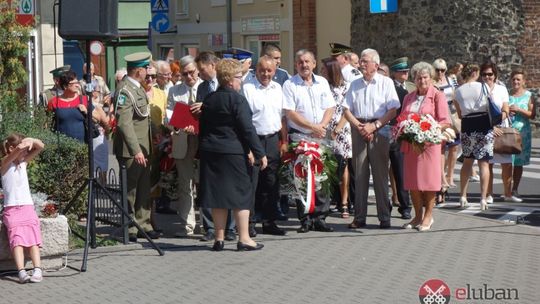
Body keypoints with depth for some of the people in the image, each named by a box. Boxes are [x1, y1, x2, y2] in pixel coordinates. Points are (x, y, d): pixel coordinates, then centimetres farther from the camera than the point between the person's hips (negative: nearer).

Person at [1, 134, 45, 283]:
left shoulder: (24, 162, 15)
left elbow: (40, 147, 7)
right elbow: (17, 151, -21)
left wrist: (32, 140, -11)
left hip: (28, 207, 4)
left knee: (33, 238, -12)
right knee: (17, 239, -19)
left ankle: (37, 270, -25)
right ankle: (21, 271, -32)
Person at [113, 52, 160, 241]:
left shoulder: (138, 88, 14)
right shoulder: (125, 90, -16)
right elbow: (124, 123, -23)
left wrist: (146, 148, 17)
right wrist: (136, 151, -27)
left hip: (143, 148, 9)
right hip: (131, 150, -9)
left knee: (144, 188, 13)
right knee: (130, 189, -2)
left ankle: (143, 225, 21)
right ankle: (129, 229, 5)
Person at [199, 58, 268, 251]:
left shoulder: (209, 99, 10)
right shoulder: (237, 100, -12)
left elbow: (202, 127, 15)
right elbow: (247, 129, -14)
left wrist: (203, 151, 21)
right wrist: (259, 153, -9)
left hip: (210, 152, 7)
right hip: (234, 153, -7)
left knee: (218, 194, 9)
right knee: (241, 194, 0)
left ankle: (219, 238, 12)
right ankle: (244, 238, 1)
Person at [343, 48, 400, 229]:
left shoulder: (386, 83, 3)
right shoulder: (355, 84, 15)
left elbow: (393, 110, -4)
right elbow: (347, 110, 11)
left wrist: (374, 126, -13)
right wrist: (359, 126, -6)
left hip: (379, 130, -3)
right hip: (359, 130, 3)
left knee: (380, 173, -3)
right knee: (360, 174, 3)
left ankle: (384, 217, 2)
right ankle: (359, 217, 6)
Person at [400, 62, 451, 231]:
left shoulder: (438, 96, 1)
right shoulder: (409, 98, 17)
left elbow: (445, 122, -5)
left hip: (430, 142, -5)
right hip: (410, 144, 5)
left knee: (429, 180, -2)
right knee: (412, 181, 4)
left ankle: (428, 216, 8)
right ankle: (418, 216, 13)